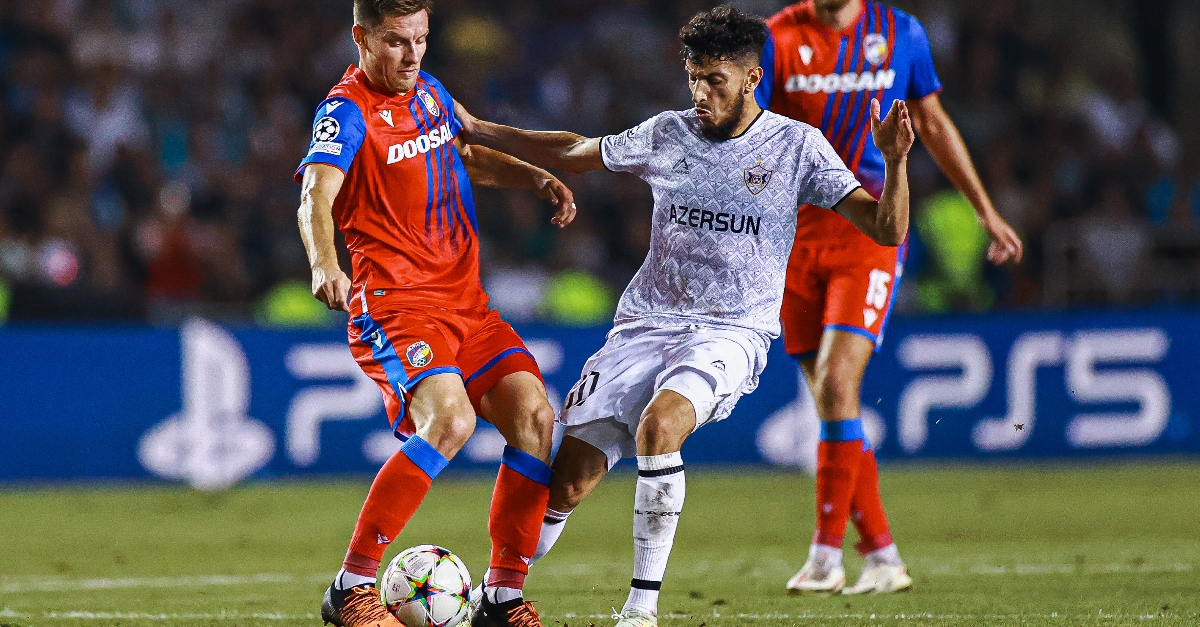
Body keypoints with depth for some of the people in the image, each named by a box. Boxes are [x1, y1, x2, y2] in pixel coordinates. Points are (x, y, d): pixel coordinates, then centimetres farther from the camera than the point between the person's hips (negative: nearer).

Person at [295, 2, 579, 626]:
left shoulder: (426, 90, 13)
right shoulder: (347, 111, -11)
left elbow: (470, 155, 33)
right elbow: (316, 197, -28)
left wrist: (538, 178, 17)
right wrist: (324, 266, -47)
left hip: (466, 300, 8)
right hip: (394, 305, -8)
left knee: (533, 415, -9)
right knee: (450, 417, -30)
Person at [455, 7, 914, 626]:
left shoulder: (797, 146, -2)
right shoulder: (666, 134, 6)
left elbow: (888, 231, -6)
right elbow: (572, 152, 21)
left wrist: (895, 160, -24)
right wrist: (472, 128, 17)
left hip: (730, 335, -3)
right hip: (644, 325, 3)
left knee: (659, 424, -35)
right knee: (567, 481, -8)